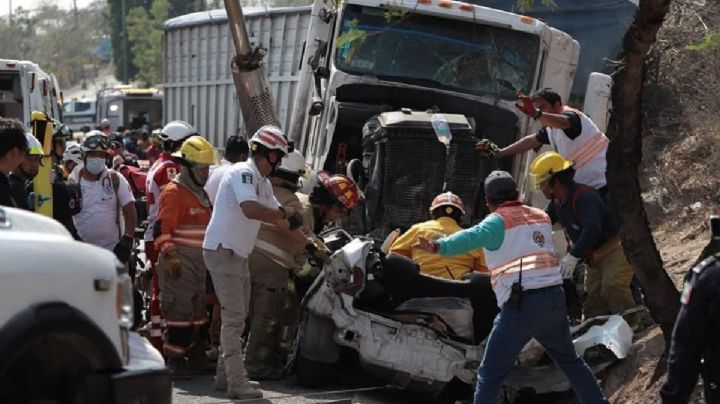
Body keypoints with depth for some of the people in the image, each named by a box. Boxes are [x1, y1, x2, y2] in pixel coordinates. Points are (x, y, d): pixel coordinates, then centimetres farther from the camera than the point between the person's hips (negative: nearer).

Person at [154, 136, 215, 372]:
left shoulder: (201, 193, 19)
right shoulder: (173, 192, -11)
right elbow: (162, 228, -20)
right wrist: (170, 255, -28)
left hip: (199, 261, 10)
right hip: (179, 263, -10)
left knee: (198, 310, 13)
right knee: (179, 308, -10)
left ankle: (195, 354, 21)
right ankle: (174, 359, -8)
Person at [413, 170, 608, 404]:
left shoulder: (499, 221, -2)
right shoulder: (541, 217, 17)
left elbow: (473, 237, -21)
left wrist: (438, 247, -34)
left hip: (522, 305, -6)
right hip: (554, 297, 6)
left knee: (490, 374, -2)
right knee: (570, 360, 28)